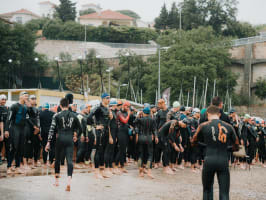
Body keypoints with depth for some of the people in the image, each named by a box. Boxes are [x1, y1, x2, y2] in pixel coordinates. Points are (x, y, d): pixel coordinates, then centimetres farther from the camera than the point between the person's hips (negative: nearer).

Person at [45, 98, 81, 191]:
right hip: (70, 139, 1)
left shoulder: (57, 115, -1)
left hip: (60, 139, -1)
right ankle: (69, 181, -24)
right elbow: (79, 128, 15)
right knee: (69, 160, -6)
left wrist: (49, 142, -3)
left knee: (57, 159, 17)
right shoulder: (73, 115, 7)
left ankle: (57, 180, 27)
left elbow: (52, 129, -5)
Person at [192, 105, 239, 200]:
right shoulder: (228, 127, 5)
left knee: (207, 189, 17)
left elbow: (194, 141, 14)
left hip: (209, 160, -1)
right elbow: (236, 144, 15)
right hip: (223, 161, 1)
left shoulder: (203, 126, 0)